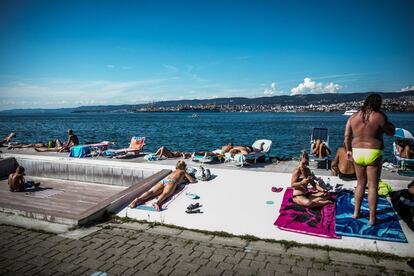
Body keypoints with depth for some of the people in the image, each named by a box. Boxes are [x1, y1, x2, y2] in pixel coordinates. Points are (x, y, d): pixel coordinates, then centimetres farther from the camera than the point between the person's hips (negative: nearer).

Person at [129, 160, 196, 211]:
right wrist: (186, 178, 45)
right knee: (165, 193, -32)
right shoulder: (183, 172, 27)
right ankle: (157, 202, -63)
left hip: (163, 180, 5)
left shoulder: (174, 171, 41)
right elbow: (192, 181, 24)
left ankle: (138, 199, -43)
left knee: (151, 192, -17)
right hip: (171, 182, -5)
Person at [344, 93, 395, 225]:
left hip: (357, 152, 4)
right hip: (373, 154, -4)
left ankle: (356, 212, 25)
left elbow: (347, 137, 4)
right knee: (373, 186, 5)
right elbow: (391, 132, 1)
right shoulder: (379, 116, -11)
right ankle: (372, 218, 13)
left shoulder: (353, 116, 2)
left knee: (360, 183, 19)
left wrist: (349, 150, 17)